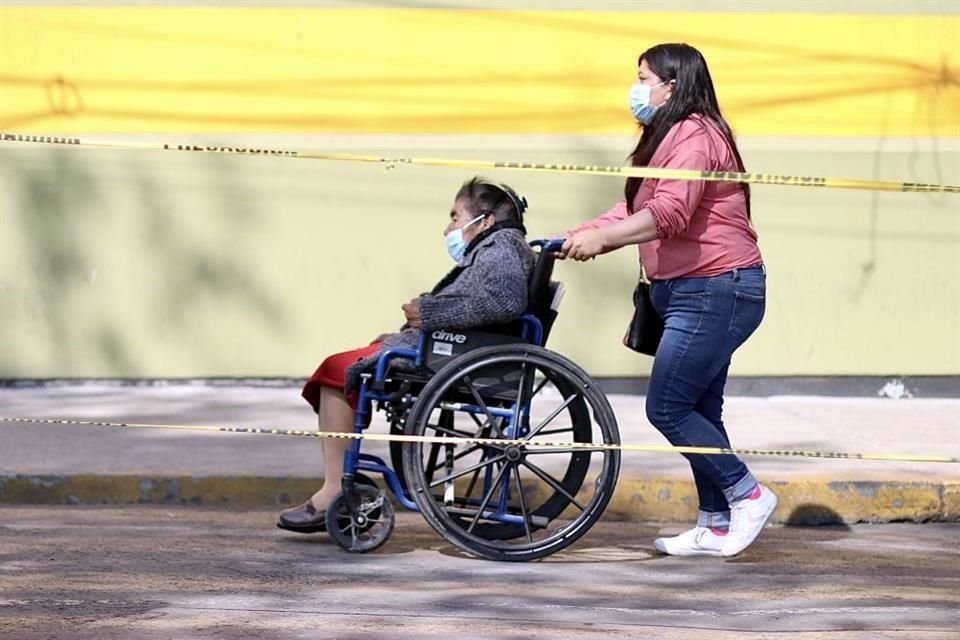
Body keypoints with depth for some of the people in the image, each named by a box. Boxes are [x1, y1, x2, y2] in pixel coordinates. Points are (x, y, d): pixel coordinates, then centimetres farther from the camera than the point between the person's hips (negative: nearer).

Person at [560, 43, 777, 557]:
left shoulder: (693, 136, -14)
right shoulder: (669, 138, 20)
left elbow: (669, 214, -27)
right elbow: (632, 212, 16)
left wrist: (599, 239, -28)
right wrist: (577, 236, 5)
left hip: (715, 290, -11)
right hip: (688, 292, 11)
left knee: (667, 408, -10)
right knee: (698, 413, 10)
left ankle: (747, 496, -2)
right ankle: (715, 528, 13)